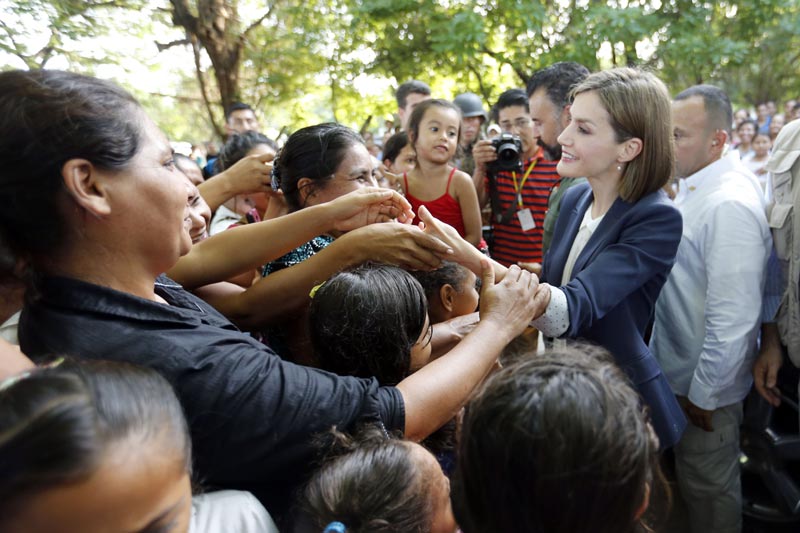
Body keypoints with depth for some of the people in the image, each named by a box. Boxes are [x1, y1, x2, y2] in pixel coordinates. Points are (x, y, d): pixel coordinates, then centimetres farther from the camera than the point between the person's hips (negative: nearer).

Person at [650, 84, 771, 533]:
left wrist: (704, 394, -17)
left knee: (708, 490, 13)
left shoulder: (730, 204, -28)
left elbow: (732, 316, -27)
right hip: (677, 365, 8)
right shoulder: (693, 184, 2)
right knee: (692, 475, 27)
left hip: (707, 380, -8)